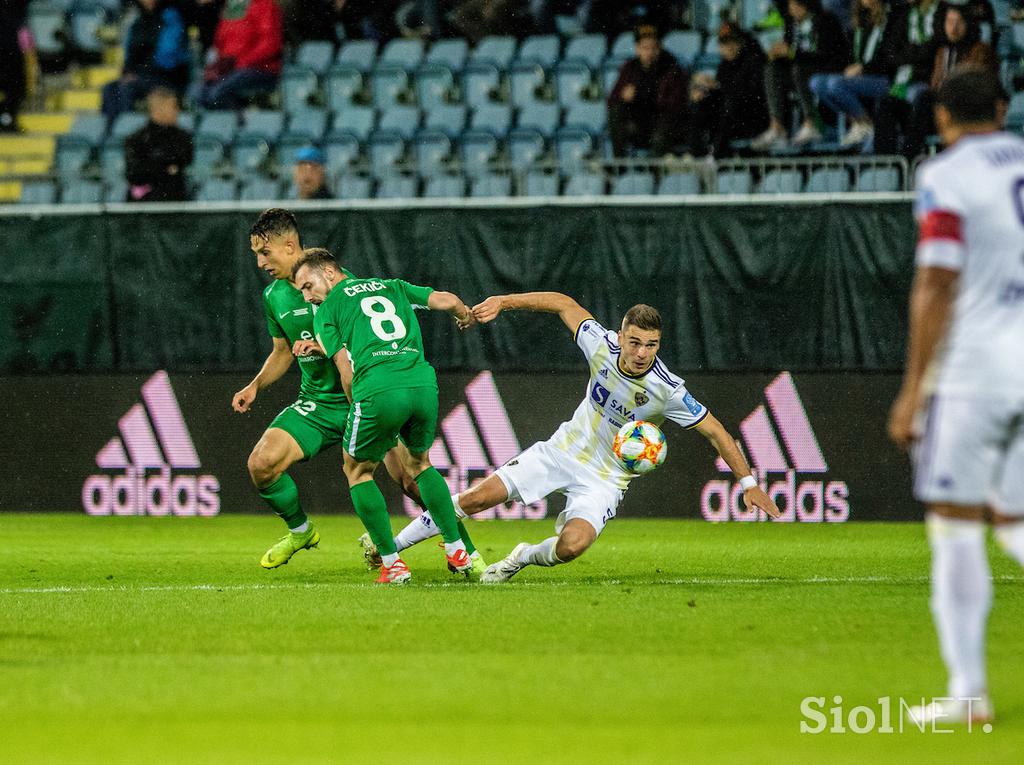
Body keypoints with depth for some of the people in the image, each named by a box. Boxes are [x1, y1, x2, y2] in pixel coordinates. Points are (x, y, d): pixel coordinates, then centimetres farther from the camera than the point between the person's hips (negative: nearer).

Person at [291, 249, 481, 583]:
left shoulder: (325, 311, 14)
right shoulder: (393, 287, 25)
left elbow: (347, 371, 5)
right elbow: (447, 300, 19)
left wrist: (357, 410, 18)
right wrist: (466, 316, 41)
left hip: (378, 390, -4)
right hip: (422, 383, 4)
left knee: (358, 470, 20)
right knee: (419, 462, 30)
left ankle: (392, 563, 12)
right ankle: (458, 552, 24)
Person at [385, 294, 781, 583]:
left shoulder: (668, 391, -26)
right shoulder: (602, 346, -17)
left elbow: (715, 432, -17)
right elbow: (563, 304, -1)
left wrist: (749, 482, -19)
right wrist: (503, 302, -5)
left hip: (605, 478, -3)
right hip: (563, 451, 3)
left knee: (571, 546, -29)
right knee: (476, 498, -6)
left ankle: (523, 559, 7)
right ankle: (391, 546, 10)